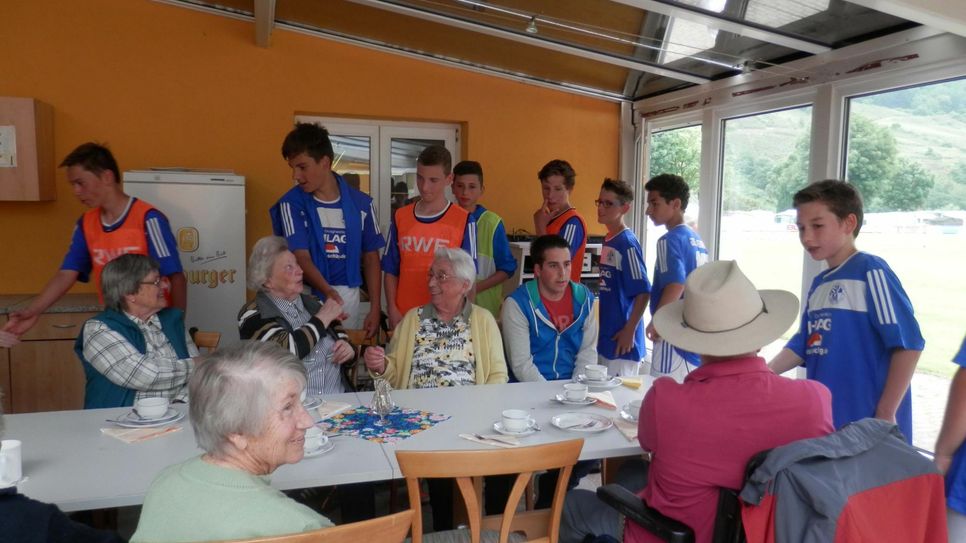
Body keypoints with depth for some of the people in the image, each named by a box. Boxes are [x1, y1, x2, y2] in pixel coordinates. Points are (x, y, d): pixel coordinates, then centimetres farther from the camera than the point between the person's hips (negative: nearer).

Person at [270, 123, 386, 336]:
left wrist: (375, 309, 2)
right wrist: (328, 292, -29)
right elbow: (301, 256, -12)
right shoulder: (291, 204, -4)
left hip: (349, 297, 2)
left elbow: (371, 257, 8)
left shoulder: (361, 203, 3)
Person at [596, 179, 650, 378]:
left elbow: (643, 292, -17)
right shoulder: (609, 241, 10)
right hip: (607, 338, 8)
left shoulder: (627, 243, -14)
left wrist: (630, 331, -17)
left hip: (621, 340, -8)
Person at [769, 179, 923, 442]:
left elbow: (908, 343, -16)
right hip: (823, 419, 7)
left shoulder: (871, 271, -11)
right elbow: (803, 345, 14)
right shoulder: (819, 284, 11)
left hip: (866, 424, -7)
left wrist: (886, 414, -15)